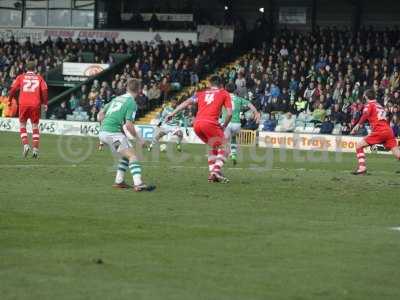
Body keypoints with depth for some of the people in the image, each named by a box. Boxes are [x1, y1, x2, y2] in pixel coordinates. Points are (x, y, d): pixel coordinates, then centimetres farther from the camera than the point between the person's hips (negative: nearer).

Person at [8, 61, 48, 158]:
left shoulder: (21, 77, 9)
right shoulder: (39, 78, 10)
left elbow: (13, 89, 3)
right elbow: (44, 90, -1)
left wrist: (9, 100, 13)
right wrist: (45, 103, 4)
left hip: (23, 104, 0)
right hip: (36, 105, 0)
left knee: (22, 125, 14)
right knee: (35, 127, 10)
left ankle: (26, 145, -6)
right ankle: (35, 149, 1)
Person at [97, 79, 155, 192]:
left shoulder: (118, 98, 19)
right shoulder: (132, 103, -6)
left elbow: (100, 115, 21)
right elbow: (128, 125, -14)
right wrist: (138, 139, -4)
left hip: (103, 132, 9)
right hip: (113, 133, -9)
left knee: (126, 156, 21)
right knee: (132, 156, -13)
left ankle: (119, 182, 18)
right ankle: (138, 184, -27)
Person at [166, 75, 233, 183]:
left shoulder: (201, 94, 25)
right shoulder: (224, 94, 15)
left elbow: (186, 103, 16)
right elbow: (229, 113, 6)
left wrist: (172, 114, 17)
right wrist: (224, 126, 18)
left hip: (196, 124, 5)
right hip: (210, 123, -5)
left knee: (213, 147, 23)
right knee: (223, 148, 3)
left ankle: (212, 173, 15)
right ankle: (217, 170, -19)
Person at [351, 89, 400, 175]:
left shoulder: (369, 105, 8)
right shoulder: (379, 106, 27)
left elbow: (365, 114, -14)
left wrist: (358, 125, -15)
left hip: (379, 131, -6)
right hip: (388, 130, 6)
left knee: (359, 146, 6)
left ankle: (362, 168, -5)